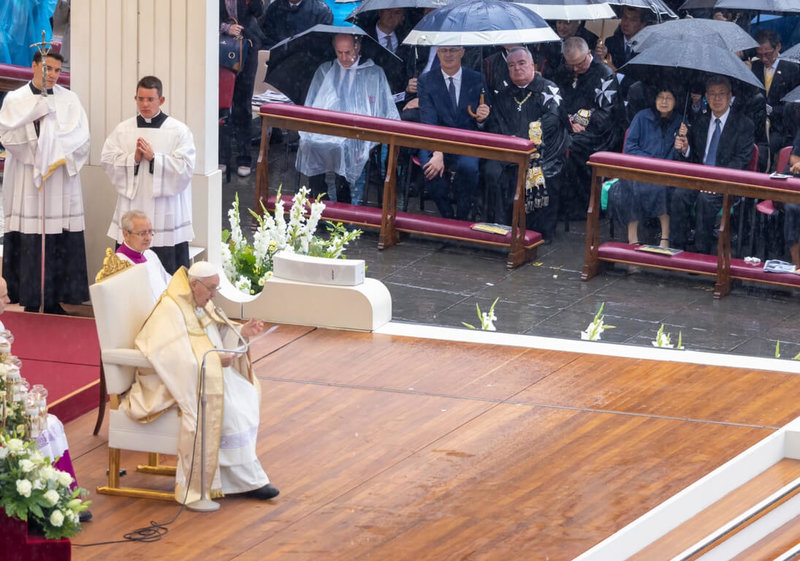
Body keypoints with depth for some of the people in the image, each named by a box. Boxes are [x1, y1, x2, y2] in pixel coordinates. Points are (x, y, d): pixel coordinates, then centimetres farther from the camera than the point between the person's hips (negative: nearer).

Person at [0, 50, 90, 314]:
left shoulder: (69, 100, 9)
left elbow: (82, 141, 2)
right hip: (25, 183, -1)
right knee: (27, 245, -5)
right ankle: (30, 302, 0)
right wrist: (35, 118, -9)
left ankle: (54, 301, 3)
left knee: (60, 246, -3)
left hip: (61, 184, 1)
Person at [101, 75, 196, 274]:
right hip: (131, 211, 3)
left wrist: (154, 157, -14)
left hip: (165, 215, -2)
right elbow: (107, 161, 2)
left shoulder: (179, 131, 0)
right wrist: (133, 158, -12)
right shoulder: (122, 130, 9)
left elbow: (185, 167, -8)